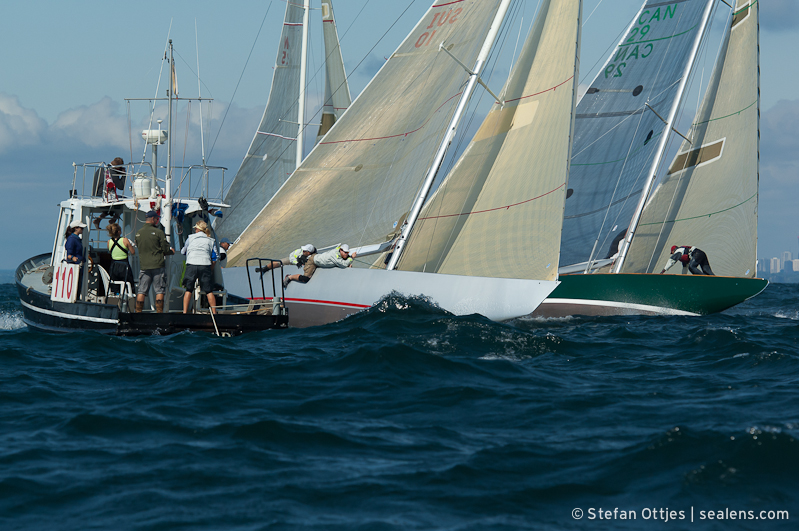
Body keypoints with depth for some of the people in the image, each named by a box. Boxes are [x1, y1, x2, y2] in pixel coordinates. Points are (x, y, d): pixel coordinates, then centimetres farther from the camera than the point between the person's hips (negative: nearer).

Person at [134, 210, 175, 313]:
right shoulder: (158, 232, -9)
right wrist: (171, 251, 16)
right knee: (159, 291, 1)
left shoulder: (138, 233, 7)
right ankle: (159, 312, -1)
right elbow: (166, 249, -7)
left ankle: (138, 312, 5)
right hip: (158, 265, -4)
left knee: (141, 291, 6)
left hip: (144, 266, 4)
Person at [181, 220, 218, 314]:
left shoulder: (190, 238, 13)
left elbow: (182, 252, 24)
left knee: (188, 290, 6)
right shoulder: (210, 241, 14)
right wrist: (211, 270, 19)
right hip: (205, 265, 1)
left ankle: (185, 311, -1)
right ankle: (214, 312, 5)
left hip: (191, 264, 0)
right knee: (209, 291, 5)